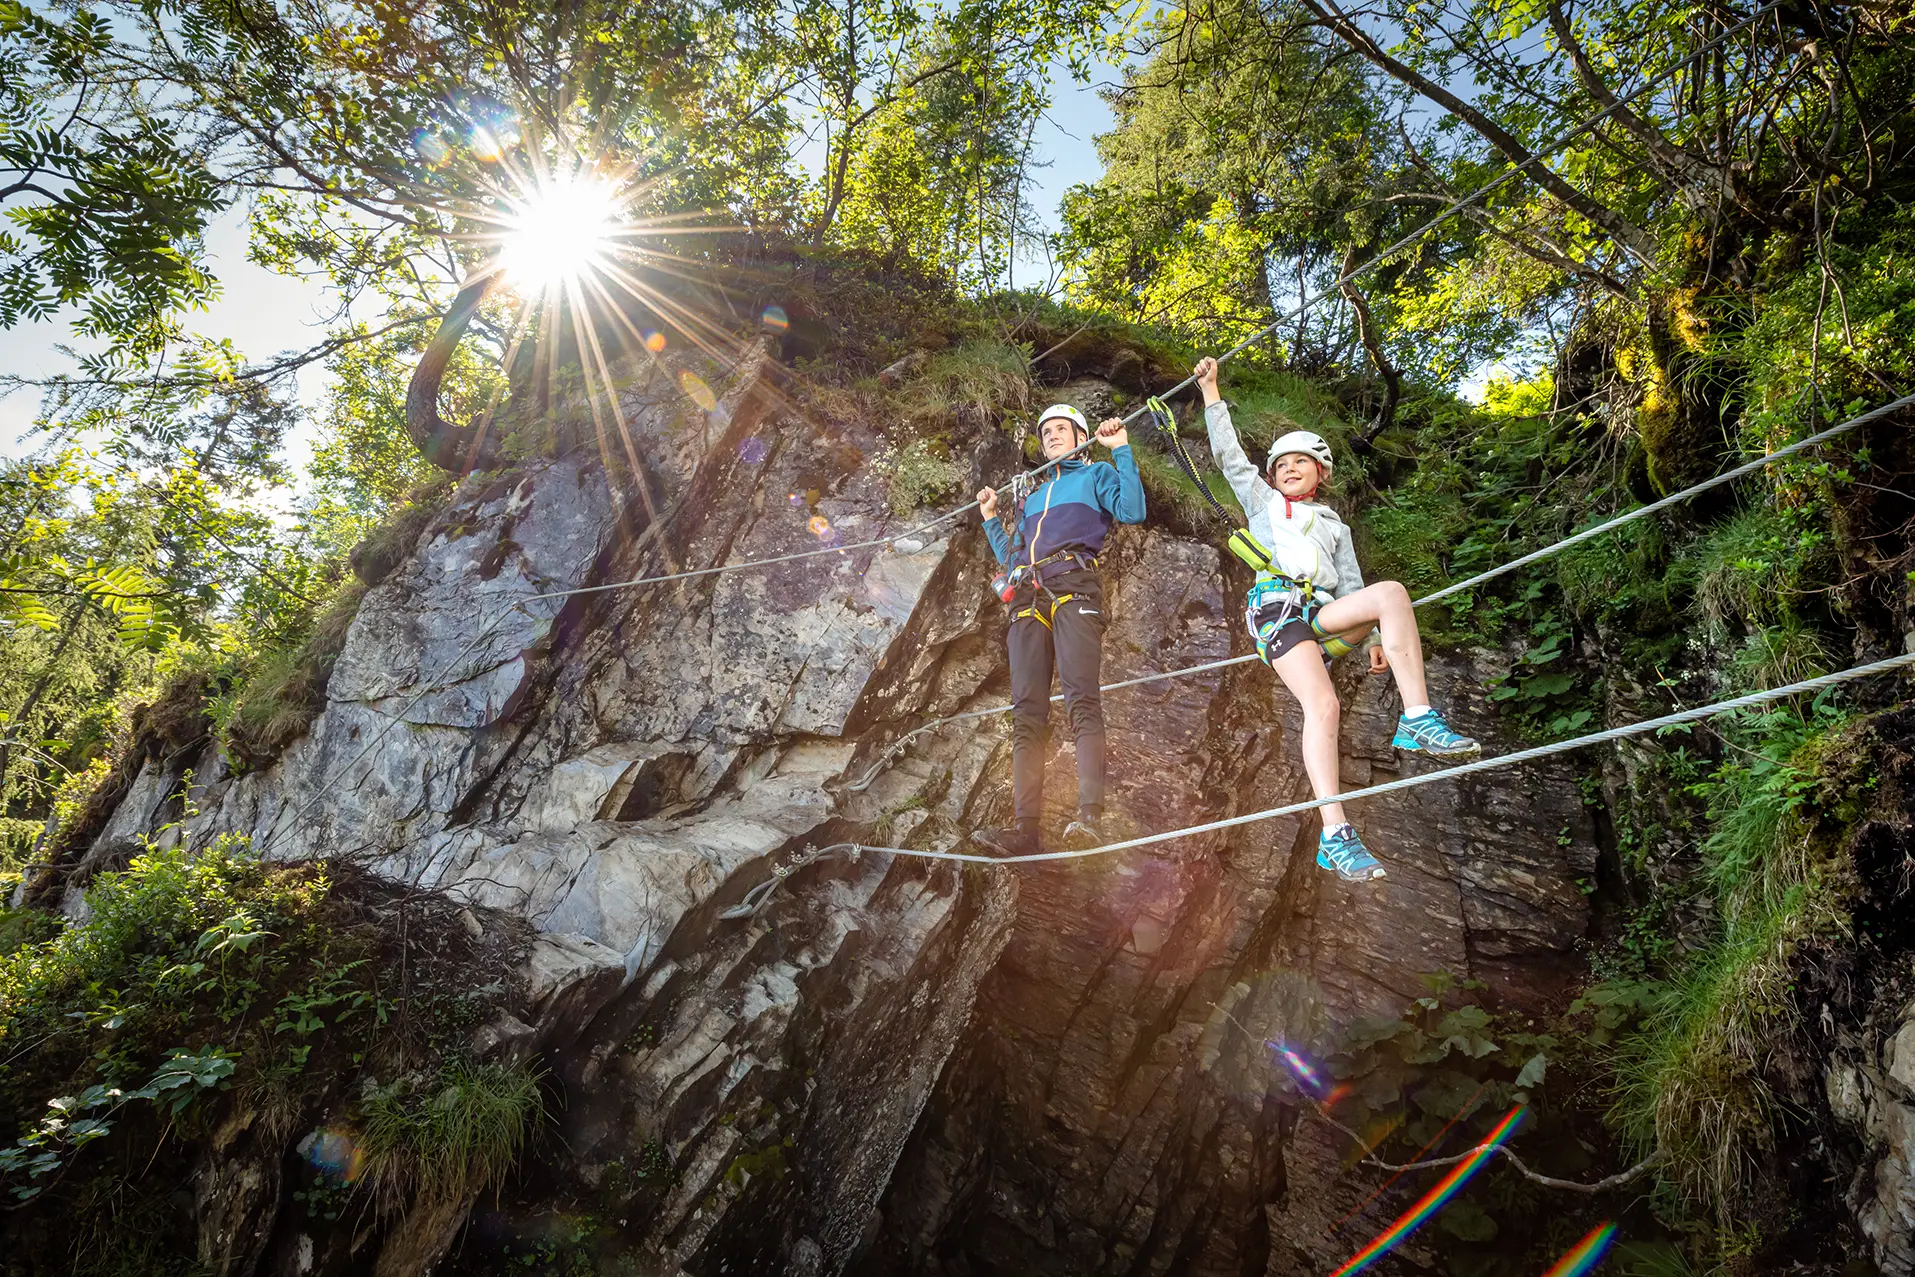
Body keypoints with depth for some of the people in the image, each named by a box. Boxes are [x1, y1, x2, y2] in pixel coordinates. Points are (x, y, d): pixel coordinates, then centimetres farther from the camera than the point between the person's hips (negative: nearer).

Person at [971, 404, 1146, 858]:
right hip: (1027, 597, 5)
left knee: (1081, 699, -22)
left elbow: (1132, 510, 0)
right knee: (1027, 713, -9)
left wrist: (1121, 450, 2)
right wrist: (990, 519, 32)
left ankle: (1089, 816, -32)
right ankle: (1026, 828, -17)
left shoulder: (1096, 474, 21)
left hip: (1073, 587, -5)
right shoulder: (1032, 495, 36)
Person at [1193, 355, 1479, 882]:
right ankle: (1335, 835, -33)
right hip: (1277, 606, -3)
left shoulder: (1335, 526, 34)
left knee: (1391, 593, -28)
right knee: (1323, 705, -27)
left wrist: (1372, 639, 11)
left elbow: (1350, 586, 25)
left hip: (1324, 616, 3)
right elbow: (1228, 453, 23)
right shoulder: (1263, 501, 29)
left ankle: (1418, 721, -30)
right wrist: (1211, 392, 19)